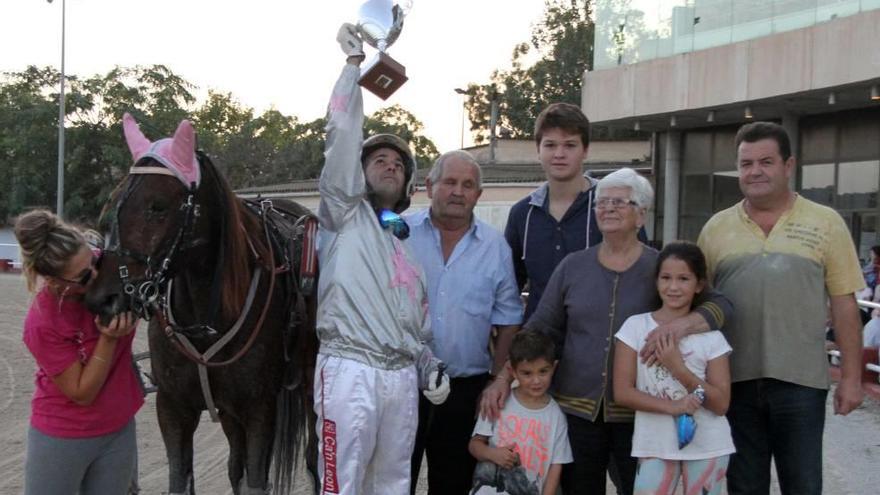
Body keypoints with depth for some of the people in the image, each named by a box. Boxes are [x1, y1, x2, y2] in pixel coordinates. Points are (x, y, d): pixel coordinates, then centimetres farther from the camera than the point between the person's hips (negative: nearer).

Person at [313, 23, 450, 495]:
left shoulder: (409, 243, 21)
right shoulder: (345, 214, 5)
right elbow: (342, 137, -7)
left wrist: (431, 368, 9)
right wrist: (354, 61, -6)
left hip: (403, 376, 6)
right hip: (350, 371, -5)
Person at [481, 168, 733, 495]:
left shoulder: (661, 268, -1)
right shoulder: (573, 266, 5)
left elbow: (720, 305, -7)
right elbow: (539, 328, 5)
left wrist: (684, 323, -27)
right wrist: (504, 378, -5)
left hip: (639, 413, -1)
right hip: (576, 409, 2)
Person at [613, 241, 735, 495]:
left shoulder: (711, 336, -1)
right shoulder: (636, 326, -3)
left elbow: (721, 404, -5)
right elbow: (622, 391, -7)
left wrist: (679, 368, -17)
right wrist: (671, 406, -20)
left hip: (707, 446, 1)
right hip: (655, 445, 0)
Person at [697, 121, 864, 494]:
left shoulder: (825, 223, 1)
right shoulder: (716, 228, 6)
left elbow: (843, 303, 1)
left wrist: (852, 376, -2)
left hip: (801, 380, -2)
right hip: (733, 380, 2)